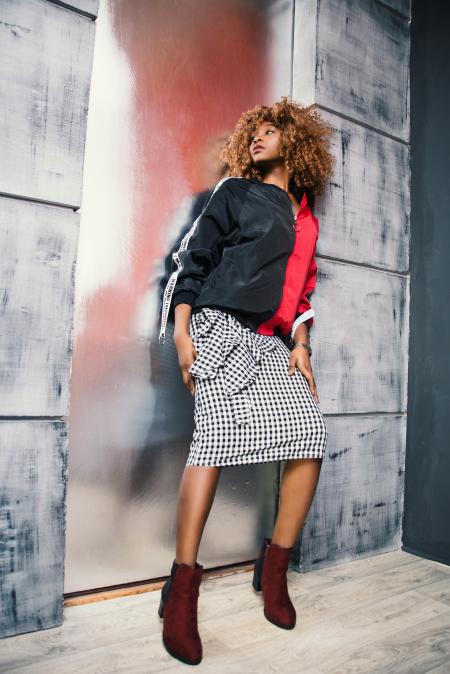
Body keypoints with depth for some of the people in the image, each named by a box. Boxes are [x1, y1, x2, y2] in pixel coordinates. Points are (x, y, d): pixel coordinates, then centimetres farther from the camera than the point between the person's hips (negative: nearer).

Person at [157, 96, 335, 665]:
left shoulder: (307, 221, 23)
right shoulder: (236, 192, 11)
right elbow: (194, 257, 3)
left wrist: (300, 345, 6)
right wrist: (181, 329, -8)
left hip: (271, 343, 5)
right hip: (220, 326, -4)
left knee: (312, 434, -10)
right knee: (216, 433, -20)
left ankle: (274, 567, 6)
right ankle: (183, 588, -11)